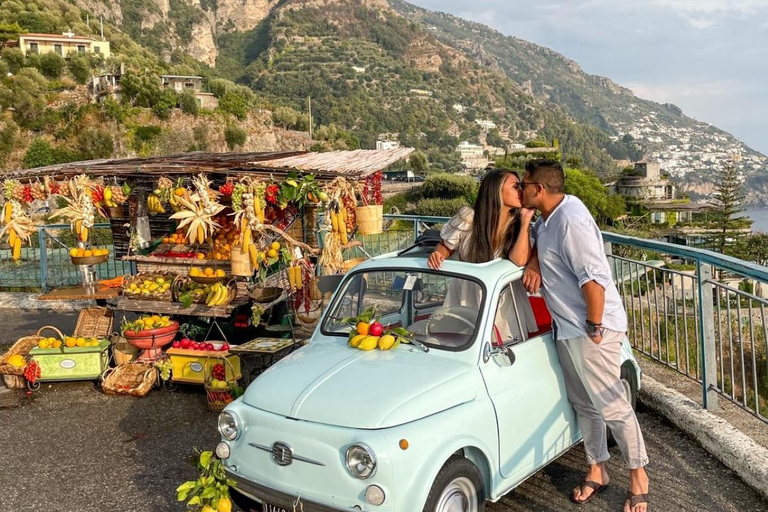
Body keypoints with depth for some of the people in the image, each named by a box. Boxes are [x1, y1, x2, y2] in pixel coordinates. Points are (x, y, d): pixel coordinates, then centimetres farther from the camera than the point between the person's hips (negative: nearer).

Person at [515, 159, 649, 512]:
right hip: (567, 328, 10)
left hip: (591, 328, -10)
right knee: (583, 404, 16)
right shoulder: (548, 217, 8)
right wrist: (534, 264, 3)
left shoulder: (570, 220, -22)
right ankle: (597, 471, 29)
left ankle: (638, 476, 17)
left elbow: (593, 277, -24)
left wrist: (594, 328, -20)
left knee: (612, 406, 0)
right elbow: (537, 243, 25)